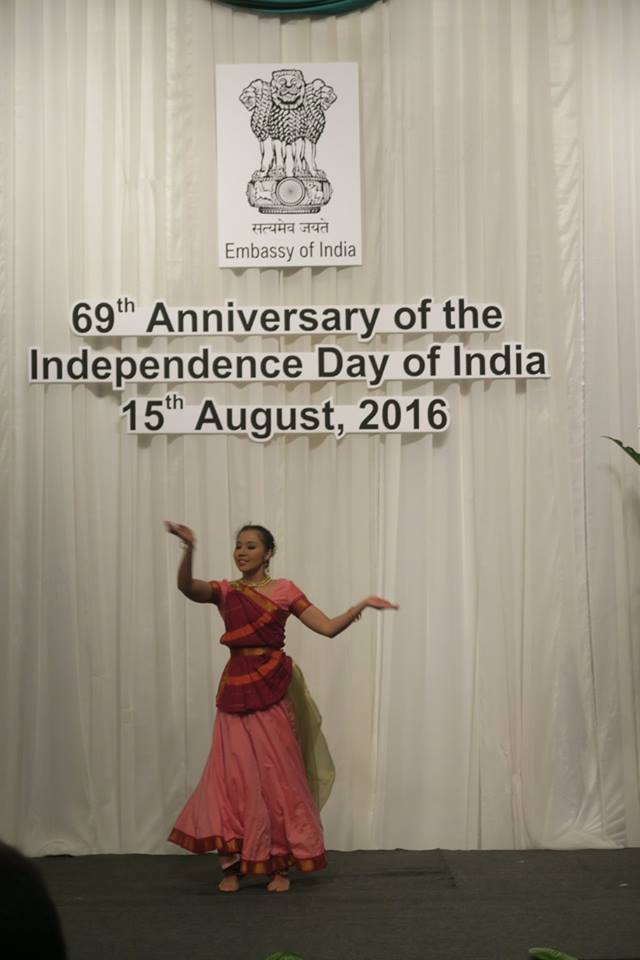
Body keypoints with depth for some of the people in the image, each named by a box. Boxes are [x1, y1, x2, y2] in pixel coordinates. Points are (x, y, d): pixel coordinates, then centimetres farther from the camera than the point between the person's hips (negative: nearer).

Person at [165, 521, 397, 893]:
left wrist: (362, 604, -13)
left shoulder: (285, 590, 4)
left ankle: (280, 865, 14)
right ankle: (232, 864, 14)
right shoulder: (225, 591, 6)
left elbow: (329, 627, 0)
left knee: (278, 776, 4)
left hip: (273, 691, -1)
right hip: (237, 690, 1)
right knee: (234, 775, 1)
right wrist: (189, 549, -33)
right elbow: (186, 586, -15)